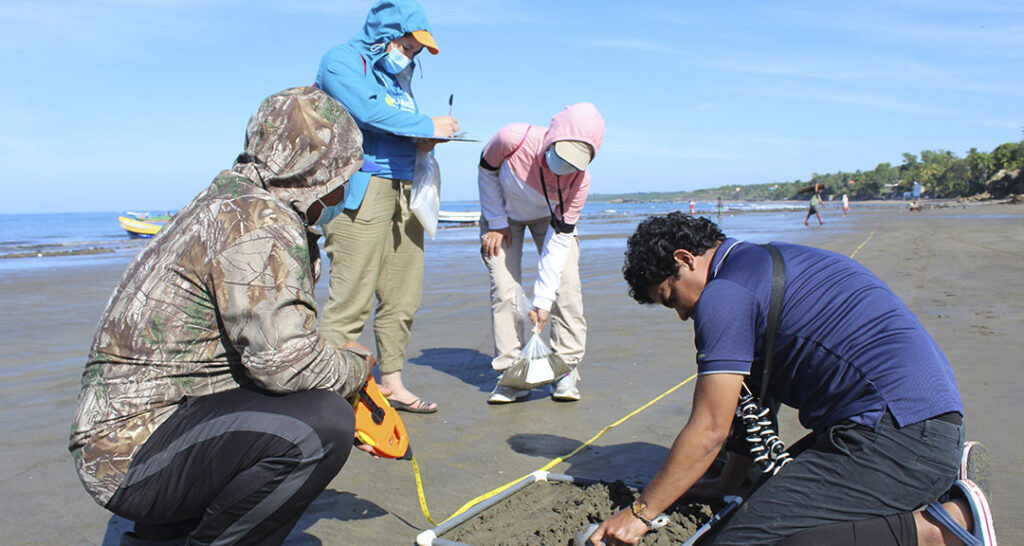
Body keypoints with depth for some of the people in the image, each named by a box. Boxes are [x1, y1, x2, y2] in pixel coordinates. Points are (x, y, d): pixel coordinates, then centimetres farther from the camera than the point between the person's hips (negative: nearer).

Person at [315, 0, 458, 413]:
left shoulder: (399, 75, 25)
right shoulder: (342, 61, 1)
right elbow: (369, 113, -15)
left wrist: (423, 143, 7)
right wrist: (428, 126, -8)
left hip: (403, 190, 8)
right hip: (361, 189, -8)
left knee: (402, 297, 7)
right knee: (352, 299, -11)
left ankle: (392, 383, 18)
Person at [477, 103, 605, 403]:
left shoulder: (580, 179, -32)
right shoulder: (512, 139, -38)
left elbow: (560, 237, -27)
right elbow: (487, 171, -15)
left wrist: (543, 300, -28)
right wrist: (496, 223, -12)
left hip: (550, 217, 1)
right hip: (504, 213, 0)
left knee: (566, 286, -11)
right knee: (504, 290, -11)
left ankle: (567, 369, 2)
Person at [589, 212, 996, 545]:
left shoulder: (724, 293, -11)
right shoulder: (768, 262, 20)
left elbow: (708, 431, -11)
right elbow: (759, 403, 25)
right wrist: (727, 484, 29)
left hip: (896, 434, -11)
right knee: (777, 491, 25)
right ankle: (944, 479, 15)